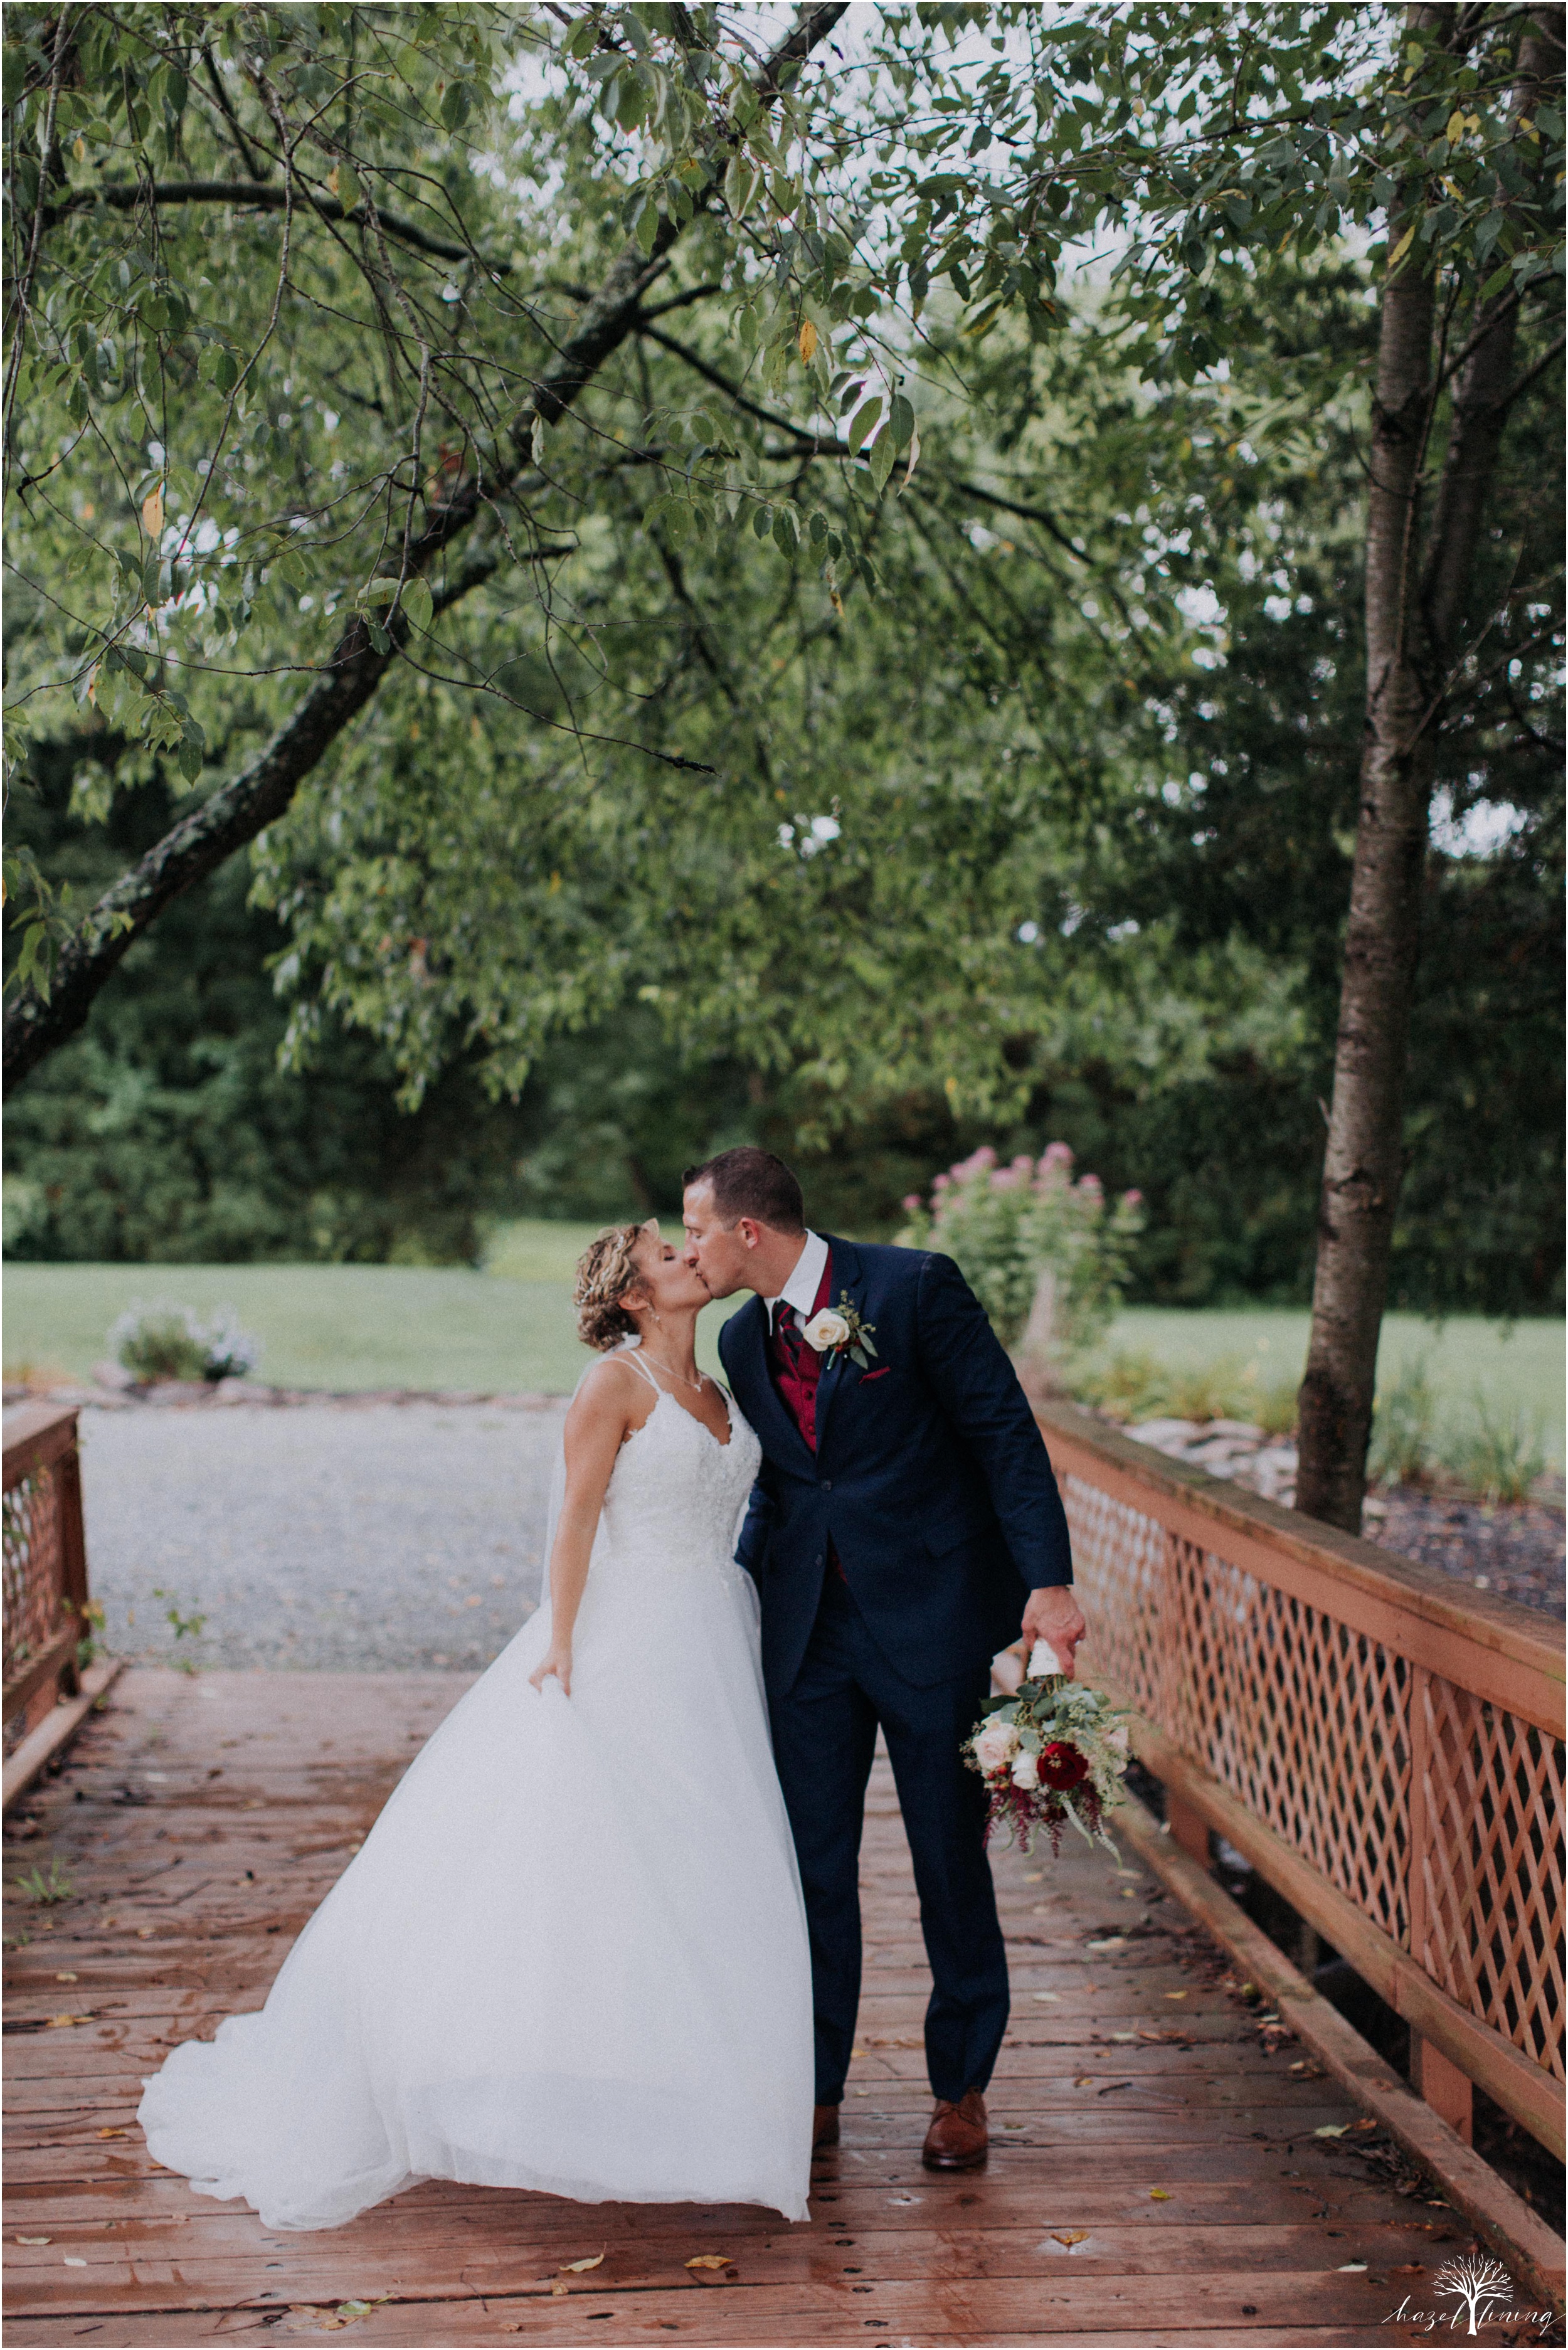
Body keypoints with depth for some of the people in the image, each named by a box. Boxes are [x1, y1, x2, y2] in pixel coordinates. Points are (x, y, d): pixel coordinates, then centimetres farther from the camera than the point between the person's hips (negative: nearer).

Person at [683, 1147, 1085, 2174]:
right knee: (810, 1861, 8)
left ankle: (962, 2091, 23)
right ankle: (816, 2090, 24)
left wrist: (1048, 1581, -18)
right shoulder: (744, 1338, 8)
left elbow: (1006, 1432, -11)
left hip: (931, 1617, -5)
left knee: (952, 1862, 6)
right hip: (808, 1627, 5)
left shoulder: (916, 1286, -11)